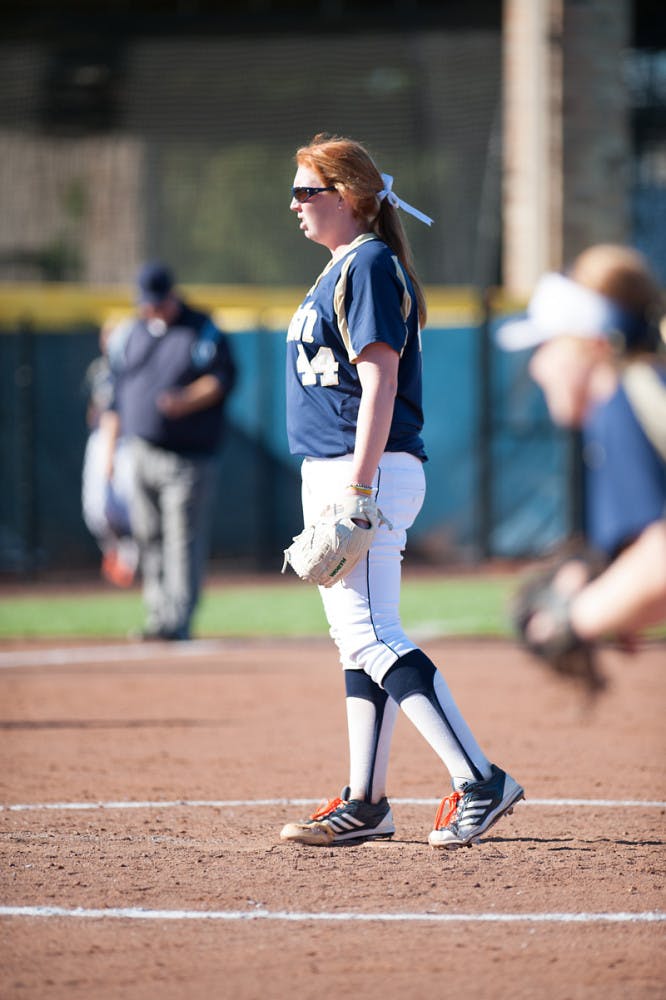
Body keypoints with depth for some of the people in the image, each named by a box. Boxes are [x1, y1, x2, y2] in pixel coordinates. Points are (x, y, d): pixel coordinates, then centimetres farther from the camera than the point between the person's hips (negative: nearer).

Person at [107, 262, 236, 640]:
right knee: (148, 538, 6)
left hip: (188, 456, -6)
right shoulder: (135, 332, 16)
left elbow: (222, 379, -11)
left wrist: (186, 401, -28)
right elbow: (119, 389, 19)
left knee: (183, 539, -9)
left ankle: (177, 620, -13)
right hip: (139, 453, 6)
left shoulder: (204, 331, -1)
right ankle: (158, 613, 14)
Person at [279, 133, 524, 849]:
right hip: (333, 475, 10)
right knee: (358, 640, 11)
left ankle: (478, 782, -19)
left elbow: (380, 385, -20)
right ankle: (364, 804, 15)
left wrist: (357, 490, -25)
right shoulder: (344, 268, 18)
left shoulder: (369, 266, -12)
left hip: (369, 471, -10)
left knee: (374, 638, -16)